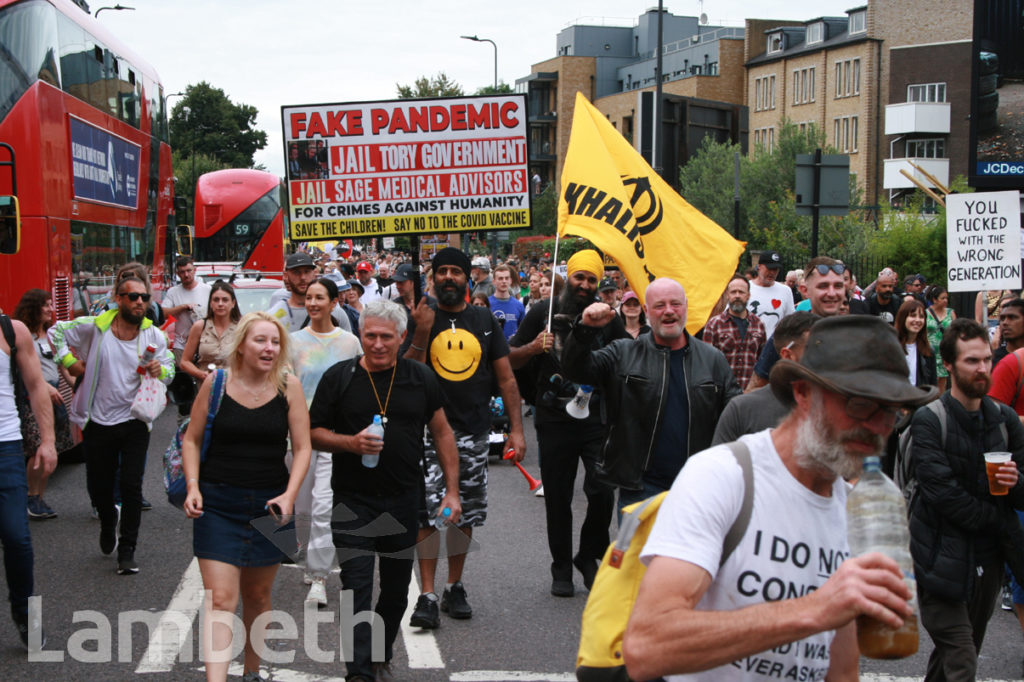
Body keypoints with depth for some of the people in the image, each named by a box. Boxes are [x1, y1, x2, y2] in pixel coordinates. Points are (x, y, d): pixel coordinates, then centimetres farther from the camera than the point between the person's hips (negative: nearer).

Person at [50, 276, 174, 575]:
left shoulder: (154, 335, -2)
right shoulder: (94, 327, -7)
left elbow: (169, 371, 4)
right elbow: (56, 332, 7)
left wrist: (159, 370, -18)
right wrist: (69, 361, -3)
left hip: (135, 423, 0)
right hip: (99, 423, 0)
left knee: (132, 487, -7)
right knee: (99, 486, 11)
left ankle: (127, 550, 3)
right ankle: (108, 523, 44)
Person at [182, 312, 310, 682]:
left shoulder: (289, 385, -3)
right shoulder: (216, 382, -3)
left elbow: (302, 447, -2)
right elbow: (191, 440, 4)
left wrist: (290, 494, -15)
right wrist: (192, 487, -8)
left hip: (270, 503, 2)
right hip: (217, 503, -1)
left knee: (257, 594, 16)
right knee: (220, 598, -10)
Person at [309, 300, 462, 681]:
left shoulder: (420, 378, 2)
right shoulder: (338, 377, -3)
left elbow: (442, 433, 7)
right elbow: (314, 433, -1)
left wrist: (452, 490, 2)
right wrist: (351, 442, -20)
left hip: (404, 501, 3)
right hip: (353, 501, -2)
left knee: (396, 588, 13)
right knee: (357, 588, -7)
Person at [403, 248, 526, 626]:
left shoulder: (484, 320, 8)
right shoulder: (421, 318, 1)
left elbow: (506, 378, 8)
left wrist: (516, 428, 1)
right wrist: (422, 333, -17)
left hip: (474, 433, 3)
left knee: (465, 514, 9)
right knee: (427, 513, -8)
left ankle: (454, 588, 23)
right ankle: (427, 595, -2)